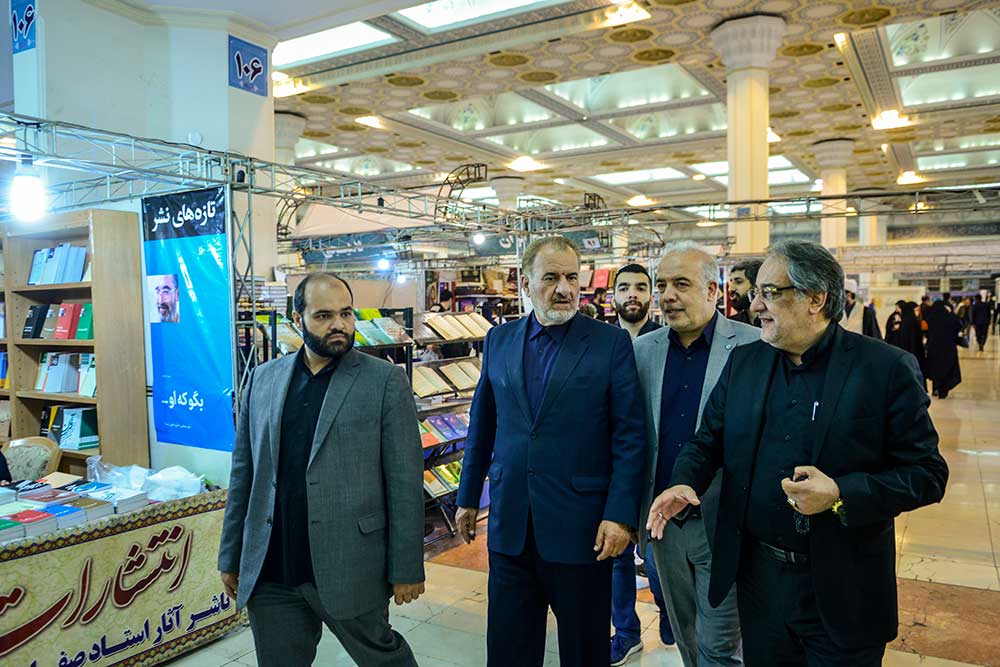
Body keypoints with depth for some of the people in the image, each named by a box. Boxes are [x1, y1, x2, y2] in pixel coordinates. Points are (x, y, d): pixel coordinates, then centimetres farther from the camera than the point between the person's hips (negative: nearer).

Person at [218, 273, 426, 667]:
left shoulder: (384, 380, -7)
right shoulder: (264, 379, 6)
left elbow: (405, 480, -8)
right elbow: (244, 472, 10)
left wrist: (407, 569, -8)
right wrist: (231, 557, 10)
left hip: (349, 569, -3)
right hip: (268, 573, 4)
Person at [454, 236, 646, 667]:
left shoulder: (611, 343, -6)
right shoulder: (499, 340, 5)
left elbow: (629, 436, -7)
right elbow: (482, 425, 12)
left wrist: (621, 515, -13)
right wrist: (468, 497, 14)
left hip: (580, 526, -3)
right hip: (510, 525, 3)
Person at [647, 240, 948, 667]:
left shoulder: (886, 369, -11)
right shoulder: (743, 361, 3)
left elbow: (927, 473, -10)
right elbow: (708, 441, 8)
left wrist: (842, 495, -24)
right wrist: (685, 482, -12)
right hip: (757, 577, 4)